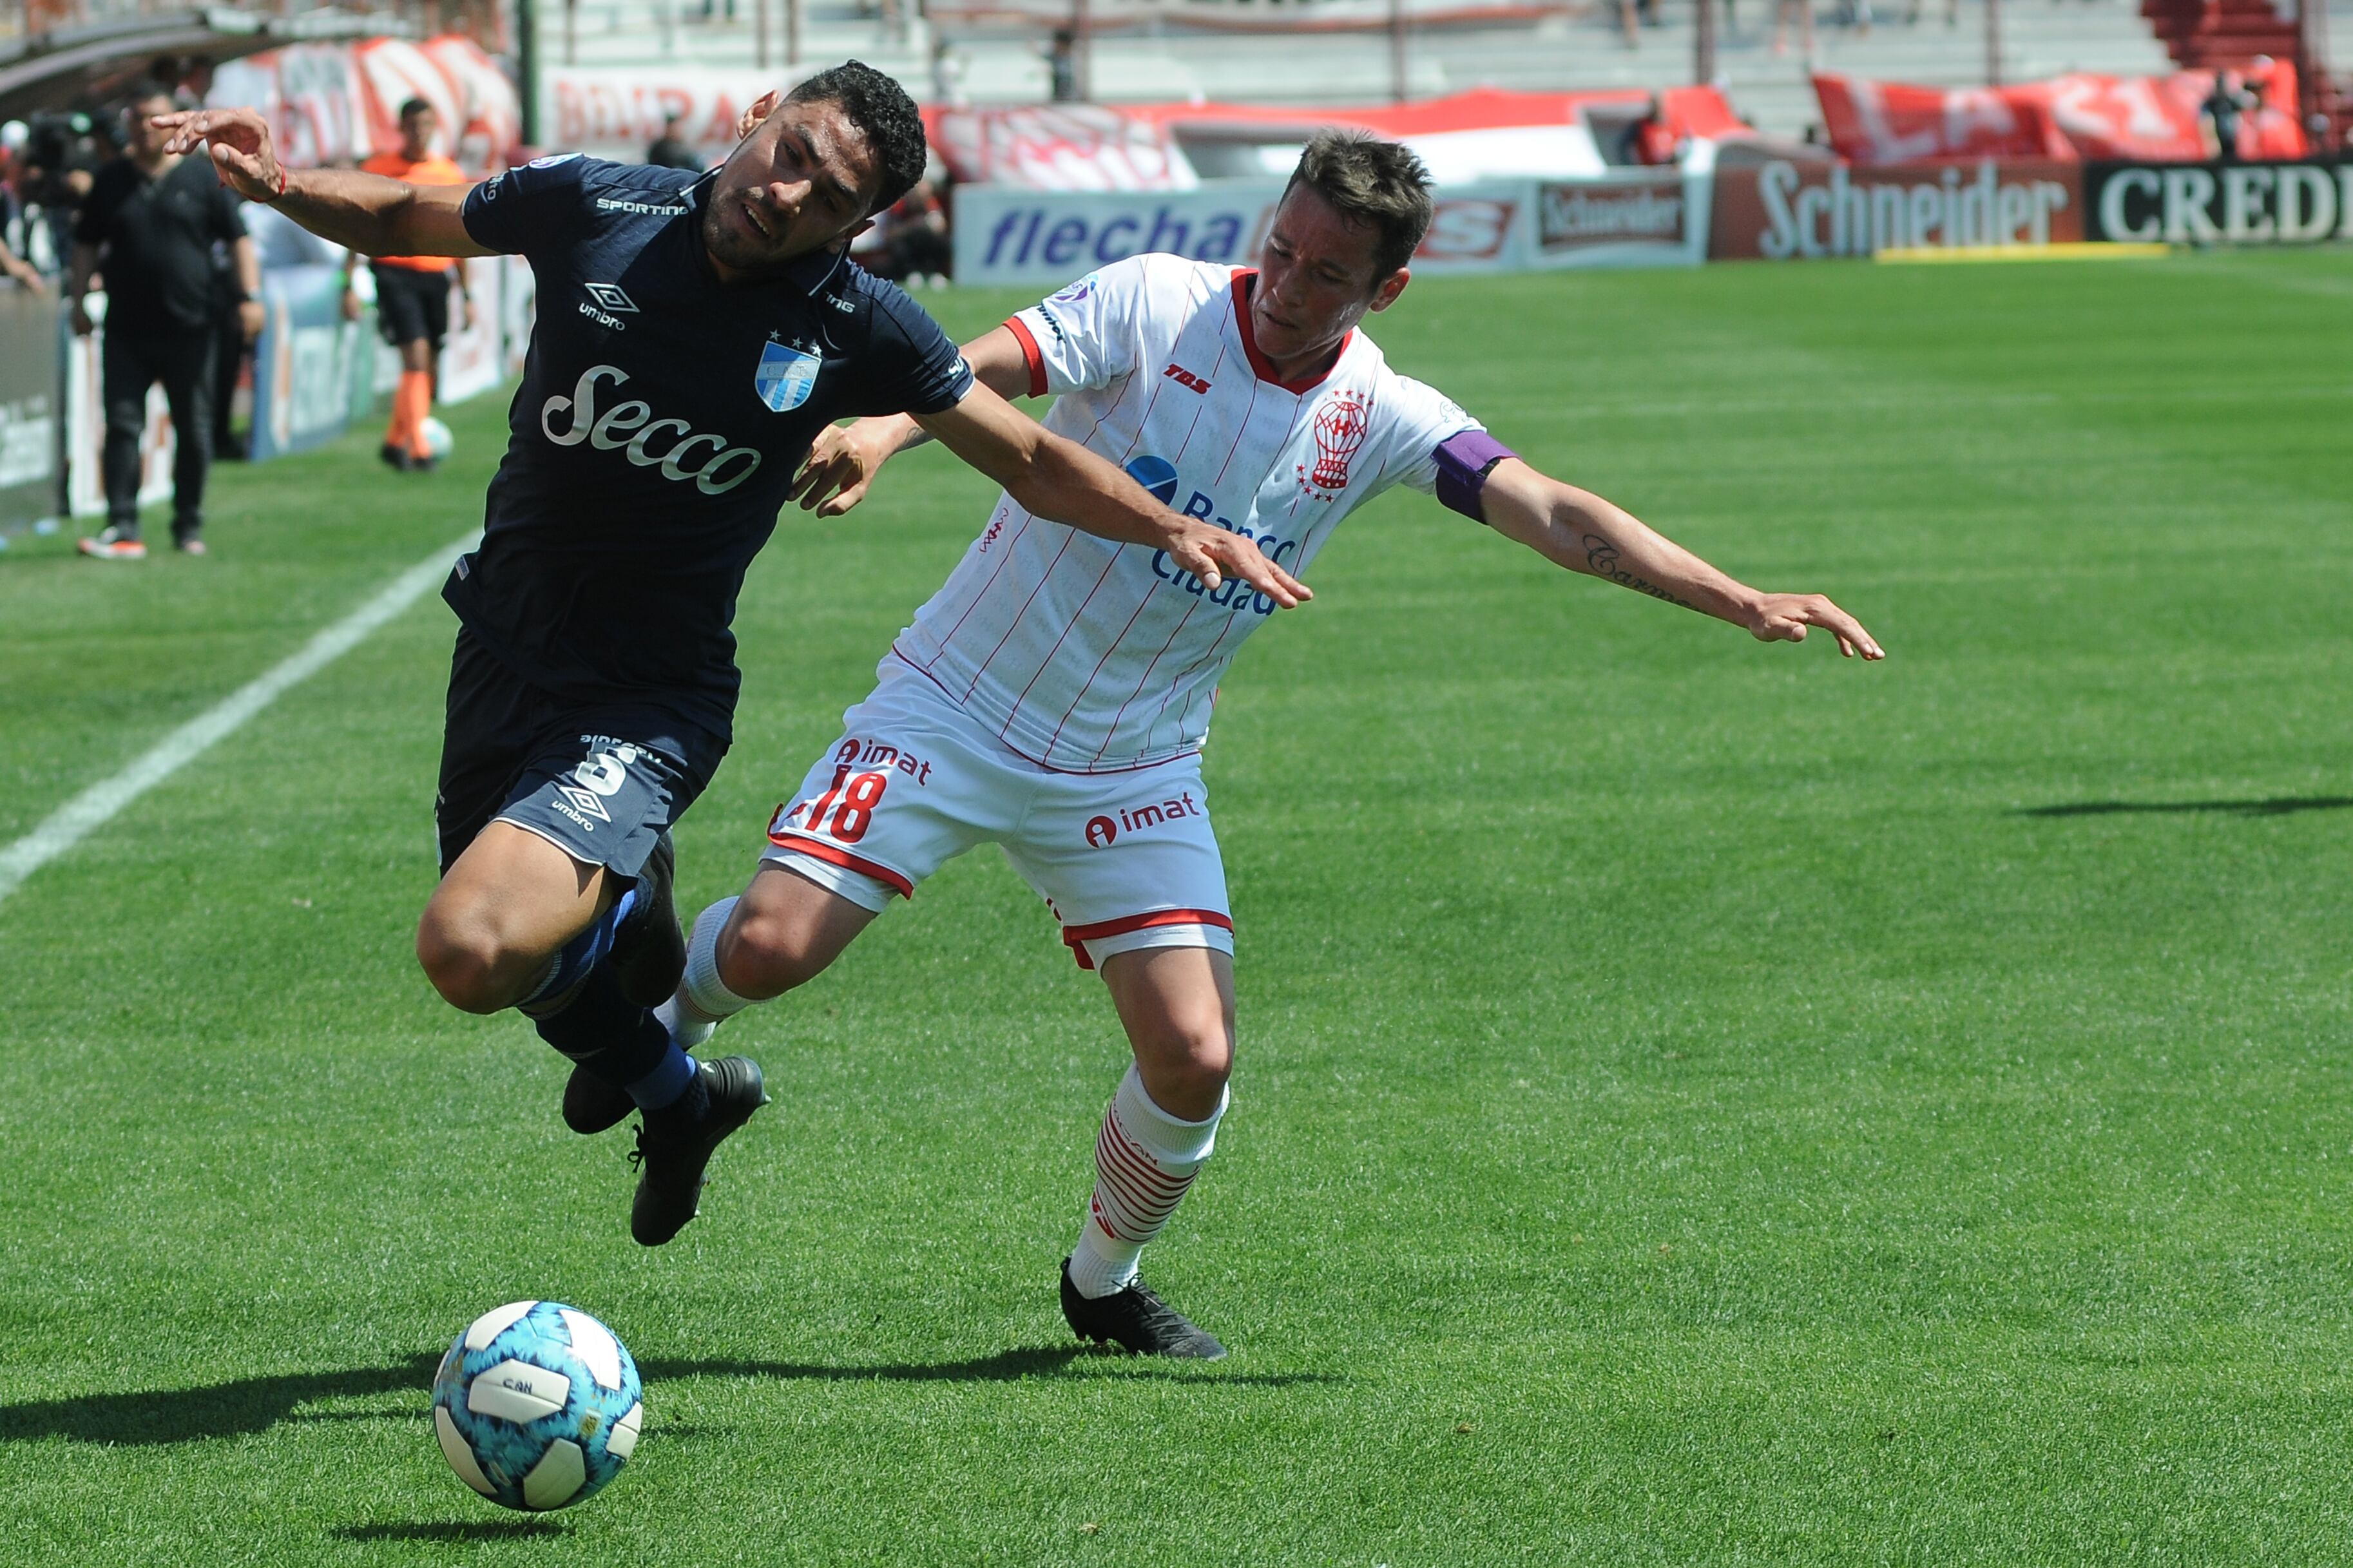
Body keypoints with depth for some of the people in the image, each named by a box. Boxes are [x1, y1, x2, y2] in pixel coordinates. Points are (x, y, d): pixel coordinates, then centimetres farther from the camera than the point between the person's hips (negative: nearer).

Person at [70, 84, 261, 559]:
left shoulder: (201, 178, 3)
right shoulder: (111, 181, 8)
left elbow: (238, 240, 4)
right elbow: (87, 246, 14)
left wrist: (250, 296, -5)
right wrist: (80, 301, 7)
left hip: (189, 328, -1)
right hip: (127, 332, 1)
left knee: (194, 431, 6)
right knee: (122, 426, -8)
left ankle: (189, 526, 17)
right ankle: (122, 529, -10)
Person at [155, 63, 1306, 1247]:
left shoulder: (857, 328, -10)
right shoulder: (591, 208, -8)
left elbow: (1031, 461, 0)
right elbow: (402, 221, 8)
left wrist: (1173, 529, -15)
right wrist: (277, 183, -11)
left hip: (647, 704, -4)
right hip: (502, 651, 4)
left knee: (472, 951, -27)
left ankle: (625, 913, 6)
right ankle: (674, 1094, 52)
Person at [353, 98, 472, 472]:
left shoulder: (451, 174, 11)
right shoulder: (378, 170, 1)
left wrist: (466, 295, 16)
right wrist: (349, 285, -2)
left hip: (437, 274, 4)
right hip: (394, 271, -4)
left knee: (429, 371, 5)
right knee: (416, 357, -16)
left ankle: (395, 442, 22)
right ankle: (419, 450, -17)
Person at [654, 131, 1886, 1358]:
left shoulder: (1379, 418, -4)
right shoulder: (1155, 305, -13)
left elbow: (1555, 518, -10)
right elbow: (979, 373, -24)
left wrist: (1747, 604, -21)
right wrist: (880, 427, -46)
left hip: (1134, 771, 3)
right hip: (956, 706, -3)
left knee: (1194, 1060, -9)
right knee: (770, 947, -18)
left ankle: (1102, 1283, 21)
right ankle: (665, 1011, 19)